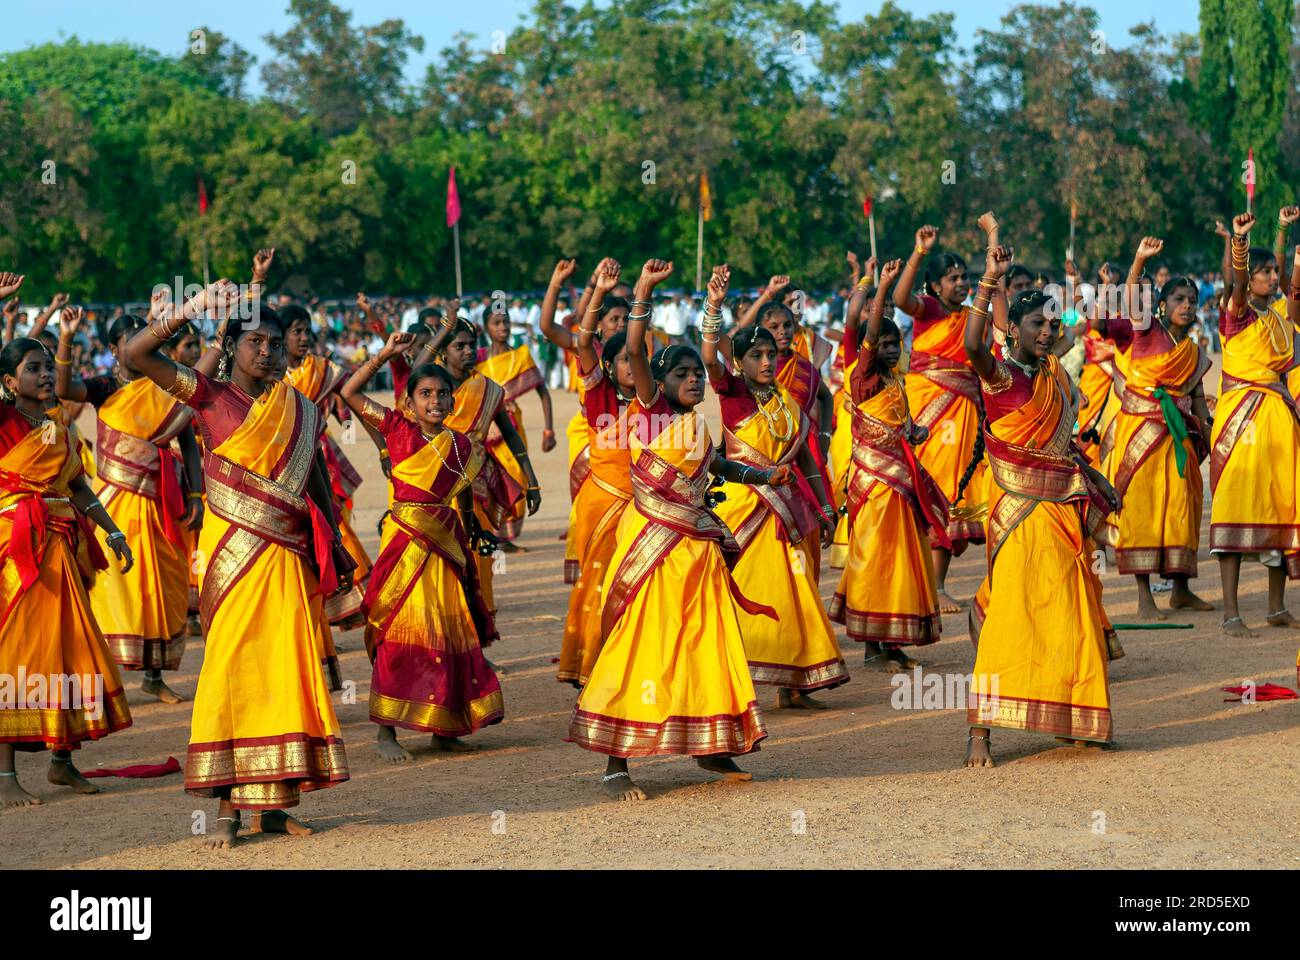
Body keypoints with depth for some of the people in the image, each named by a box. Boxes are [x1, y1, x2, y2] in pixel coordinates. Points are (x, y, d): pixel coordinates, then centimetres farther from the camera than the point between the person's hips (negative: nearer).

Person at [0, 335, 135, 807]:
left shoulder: (60, 432, 13)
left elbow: (80, 486, 20)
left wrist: (113, 532, 13)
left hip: (61, 550, 7)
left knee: (69, 645, 9)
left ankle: (62, 761, 22)